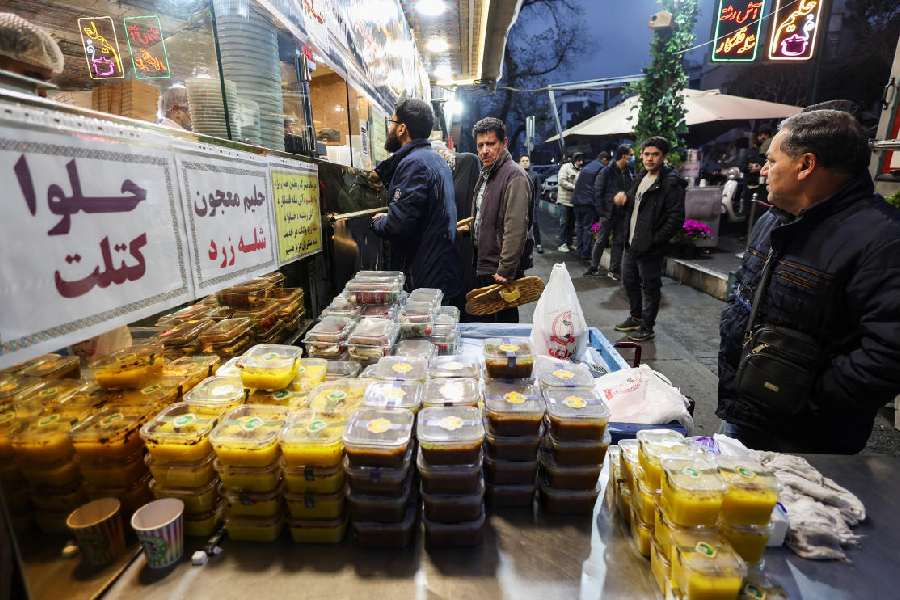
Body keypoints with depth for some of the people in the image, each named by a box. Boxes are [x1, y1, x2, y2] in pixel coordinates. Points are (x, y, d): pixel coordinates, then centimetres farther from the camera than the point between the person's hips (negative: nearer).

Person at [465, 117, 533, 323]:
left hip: (501, 272, -9)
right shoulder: (486, 174, 15)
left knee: (504, 321, 2)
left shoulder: (514, 176, -15)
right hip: (483, 267, 9)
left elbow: (516, 229, -23)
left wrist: (505, 271, -24)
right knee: (478, 320, 17)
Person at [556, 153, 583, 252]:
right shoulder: (566, 167, -5)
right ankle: (562, 244, 2)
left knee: (572, 222, 10)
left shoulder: (580, 170, 12)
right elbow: (562, 181, -14)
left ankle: (569, 242, 18)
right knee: (564, 222, -2)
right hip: (565, 199, -6)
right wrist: (574, 187, -18)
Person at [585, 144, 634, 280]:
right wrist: (601, 211, -12)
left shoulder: (630, 173, 7)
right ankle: (594, 267, 15)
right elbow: (597, 192, -7)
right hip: (608, 213, -4)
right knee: (601, 241, 3)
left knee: (619, 243, 8)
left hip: (622, 214, 5)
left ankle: (614, 269, 18)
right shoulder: (607, 172, -6)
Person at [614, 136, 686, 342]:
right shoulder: (641, 178, 13)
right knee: (629, 281, 19)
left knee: (650, 287, 3)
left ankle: (647, 327, 17)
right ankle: (635, 318, 37)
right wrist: (624, 199, 3)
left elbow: (676, 219, -19)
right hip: (631, 243, 9)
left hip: (649, 248, -8)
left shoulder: (671, 183, -13)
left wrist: (653, 241, -20)